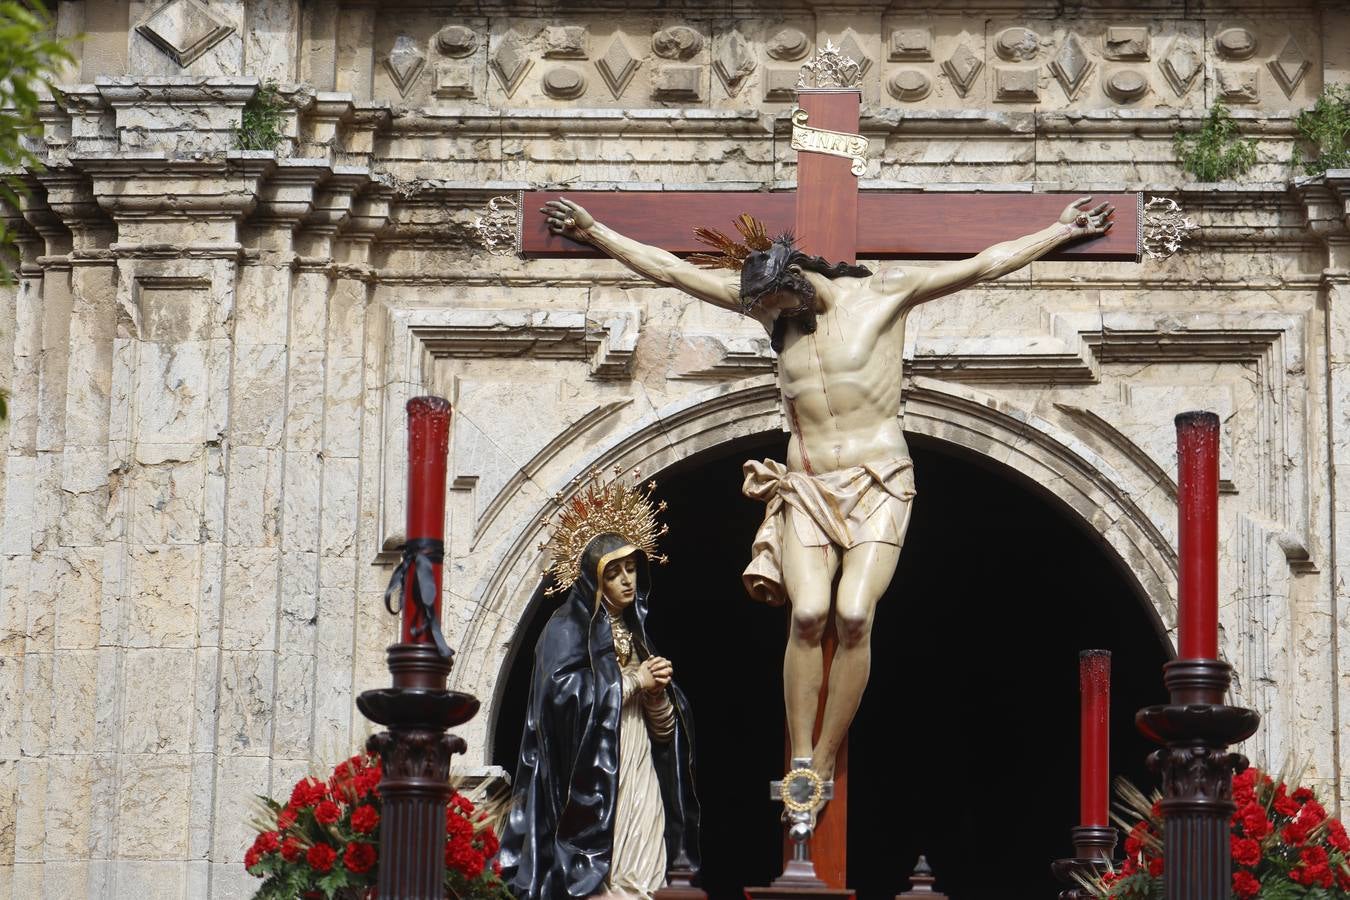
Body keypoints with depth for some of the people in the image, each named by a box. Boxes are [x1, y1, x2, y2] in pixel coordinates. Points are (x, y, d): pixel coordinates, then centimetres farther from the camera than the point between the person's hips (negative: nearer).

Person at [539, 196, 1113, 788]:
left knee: (854, 615, -19)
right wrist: (594, 232, 10)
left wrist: (1062, 229, 0)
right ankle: (800, 764, -13)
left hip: (878, 482, -2)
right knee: (808, 613, -18)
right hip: (806, 487, 3)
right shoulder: (767, 304, 7)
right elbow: (669, 269, 9)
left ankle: (825, 763, -10)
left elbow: (984, 266, 1)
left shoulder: (885, 293, -2)